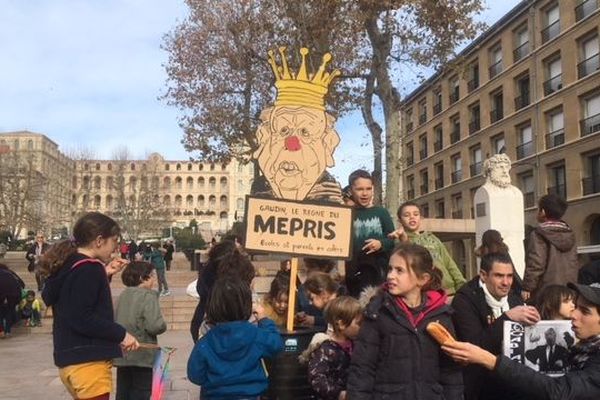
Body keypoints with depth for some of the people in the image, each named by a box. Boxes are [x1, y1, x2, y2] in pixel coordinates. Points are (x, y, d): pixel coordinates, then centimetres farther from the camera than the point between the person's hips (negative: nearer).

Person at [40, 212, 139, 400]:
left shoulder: (70, 265, 12)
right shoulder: (88, 269, -16)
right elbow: (81, 318, -23)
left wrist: (104, 274, 10)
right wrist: (121, 334, -16)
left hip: (72, 358, 10)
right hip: (87, 361, -10)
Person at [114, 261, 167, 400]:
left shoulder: (122, 295, 8)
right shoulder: (148, 296, -15)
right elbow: (154, 326, -24)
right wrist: (163, 325, -4)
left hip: (122, 355, 7)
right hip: (142, 355, -7)